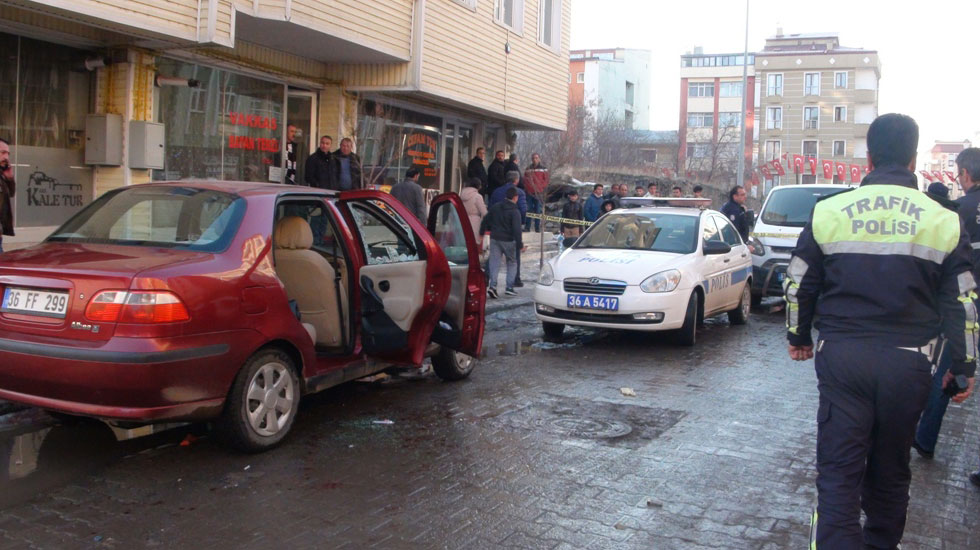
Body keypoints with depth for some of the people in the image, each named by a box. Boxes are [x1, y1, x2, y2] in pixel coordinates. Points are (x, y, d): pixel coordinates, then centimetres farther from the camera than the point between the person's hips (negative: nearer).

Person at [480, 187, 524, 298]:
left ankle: (492, 285, -12)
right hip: (508, 241, -4)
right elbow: (517, 229, -16)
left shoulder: (495, 207, 5)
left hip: (494, 239, 4)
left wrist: (482, 232, 23)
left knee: (494, 262, 4)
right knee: (512, 262, 11)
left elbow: (486, 220, 11)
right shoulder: (515, 212, -11)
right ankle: (509, 287, 7)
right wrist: (520, 244, -13)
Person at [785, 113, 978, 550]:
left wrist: (798, 337, 21)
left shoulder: (829, 212, 0)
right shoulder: (944, 222, 0)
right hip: (908, 362, 1)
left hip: (842, 356, -1)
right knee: (891, 466, 17)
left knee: (838, 468, 0)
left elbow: (799, 285, 6)